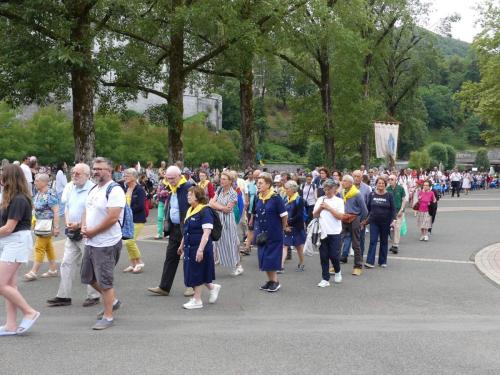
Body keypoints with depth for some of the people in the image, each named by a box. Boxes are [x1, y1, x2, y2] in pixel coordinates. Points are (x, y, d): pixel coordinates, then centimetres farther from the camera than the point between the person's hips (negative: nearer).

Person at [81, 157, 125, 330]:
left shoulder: (114, 190, -16)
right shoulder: (93, 190, 13)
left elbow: (112, 218, -24)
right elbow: (87, 211, 18)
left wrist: (92, 231, -16)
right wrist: (84, 227, -2)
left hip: (107, 243, -10)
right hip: (91, 242, 10)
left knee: (105, 281, -2)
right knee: (88, 277, 19)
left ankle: (108, 317, 11)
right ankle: (113, 300, 37)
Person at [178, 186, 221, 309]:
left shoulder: (205, 211, -16)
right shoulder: (190, 210, 11)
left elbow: (206, 232, -21)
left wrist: (201, 249, -26)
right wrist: (182, 245, 23)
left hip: (200, 248, -8)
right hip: (190, 247, 8)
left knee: (196, 274, 0)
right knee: (193, 273, 13)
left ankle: (196, 300, 14)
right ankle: (213, 287, 31)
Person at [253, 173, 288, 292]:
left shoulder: (275, 198, -16)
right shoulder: (259, 198, 2)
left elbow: (284, 215, -11)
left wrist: (281, 228, 1)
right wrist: (258, 229, 12)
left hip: (274, 234, -6)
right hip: (262, 233, 6)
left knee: (272, 259, -3)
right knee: (263, 258, 11)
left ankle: (275, 281, 12)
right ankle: (270, 281, 24)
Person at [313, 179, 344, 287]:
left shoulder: (339, 201, -1)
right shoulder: (320, 200, 8)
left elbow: (340, 216, -11)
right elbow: (315, 215, 9)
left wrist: (329, 208, -15)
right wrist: (320, 208, -9)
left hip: (334, 233, -3)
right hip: (322, 232, 3)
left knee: (334, 255, -2)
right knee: (324, 256, 4)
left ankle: (337, 272, 27)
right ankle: (325, 279, 10)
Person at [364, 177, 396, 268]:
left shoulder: (389, 195, -2)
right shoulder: (372, 195, 3)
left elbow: (393, 209, -2)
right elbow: (368, 208, 10)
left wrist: (393, 219, -13)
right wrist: (365, 219, 9)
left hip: (385, 222, -1)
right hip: (374, 222, 1)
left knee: (384, 242, 9)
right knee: (373, 241, -6)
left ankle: (383, 261, 18)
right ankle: (370, 262, -9)